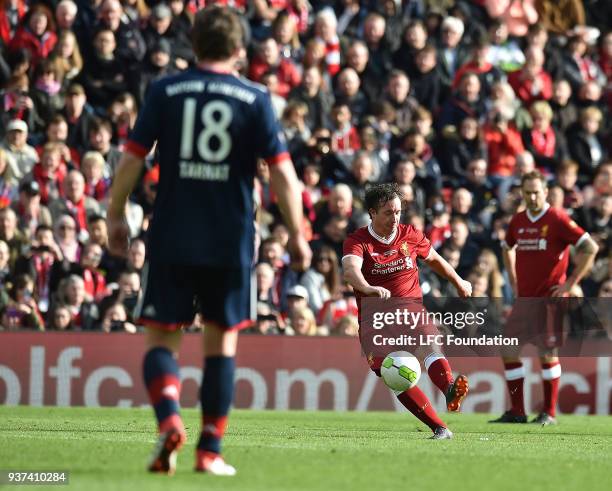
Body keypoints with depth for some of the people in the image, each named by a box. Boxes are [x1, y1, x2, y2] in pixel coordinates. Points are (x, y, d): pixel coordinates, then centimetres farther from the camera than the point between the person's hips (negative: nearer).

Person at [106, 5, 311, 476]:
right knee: (222, 341, 12)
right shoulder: (255, 99, 0)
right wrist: (297, 235, 3)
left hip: (171, 239, 0)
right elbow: (282, 172, -4)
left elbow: (131, 159, -1)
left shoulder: (166, 91, 2)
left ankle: (169, 417, -21)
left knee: (162, 338, 6)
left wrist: (116, 216, 11)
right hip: (230, 242, 0)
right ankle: (210, 450, 10)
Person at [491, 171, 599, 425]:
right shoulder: (518, 221, 9)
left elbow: (590, 248, -13)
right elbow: (508, 249, 30)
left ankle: (549, 413, 5)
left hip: (550, 297, -6)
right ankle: (516, 411, 8)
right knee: (508, 350, 1)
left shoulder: (557, 219, -9)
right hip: (524, 297, 6)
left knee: (548, 353, -5)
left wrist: (570, 282, -13)